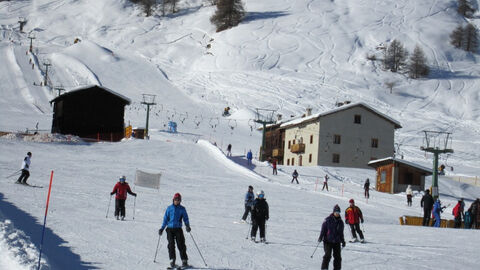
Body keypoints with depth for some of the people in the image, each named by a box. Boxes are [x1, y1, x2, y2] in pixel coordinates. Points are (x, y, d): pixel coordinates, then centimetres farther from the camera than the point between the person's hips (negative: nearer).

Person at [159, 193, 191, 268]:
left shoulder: (182, 209, 5)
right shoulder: (169, 208, 8)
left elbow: (186, 219, 5)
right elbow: (165, 219, 14)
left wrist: (187, 226, -13)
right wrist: (162, 228, 10)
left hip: (178, 229, -1)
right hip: (170, 229, 1)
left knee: (181, 245, -7)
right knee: (171, 244, -8)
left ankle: (184, 261, -4)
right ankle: (172, 260, -5)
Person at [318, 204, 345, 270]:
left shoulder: (340, 222, 10)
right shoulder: (328, 220, -5)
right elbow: (323, 228, -4)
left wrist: (343, 241, 20)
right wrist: (321, 237, -12)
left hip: (337, 242, 4)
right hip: (328, 241, -4)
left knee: (337, 256, 2)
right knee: (328, 255, -12)